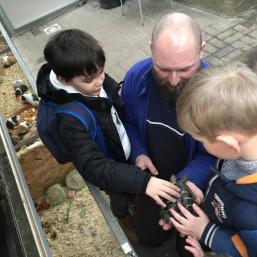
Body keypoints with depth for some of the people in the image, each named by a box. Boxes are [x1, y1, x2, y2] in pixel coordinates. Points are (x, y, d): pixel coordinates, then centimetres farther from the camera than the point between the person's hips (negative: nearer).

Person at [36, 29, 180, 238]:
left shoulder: (98, 81, -19)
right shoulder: (70, 119, -38)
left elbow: (124, 107, -1)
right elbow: (95, 168, -39)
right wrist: (142, 181, -47)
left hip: (133, 152, 5)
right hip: (114, 172, -5)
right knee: (123, 202, 24)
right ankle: (127, 219, 56)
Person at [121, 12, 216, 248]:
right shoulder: (136, 77, -21)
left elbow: (211, 155, -21)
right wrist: (138, 154, -18)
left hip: (193, 179, -2)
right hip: (152, 174, 3)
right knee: (149, 236, 18)